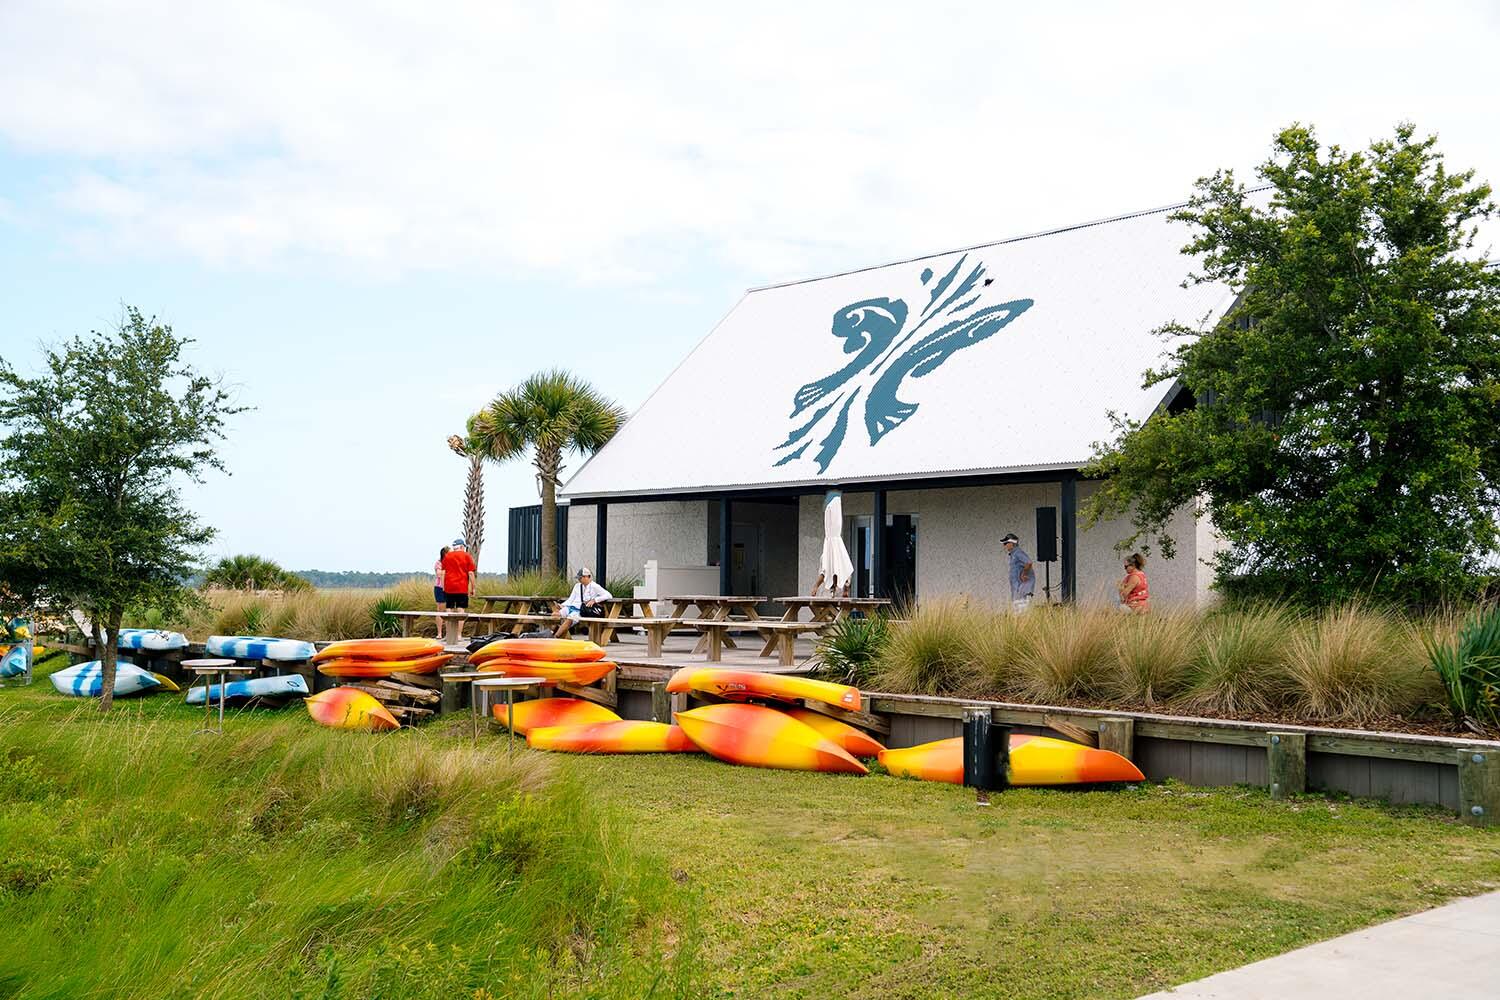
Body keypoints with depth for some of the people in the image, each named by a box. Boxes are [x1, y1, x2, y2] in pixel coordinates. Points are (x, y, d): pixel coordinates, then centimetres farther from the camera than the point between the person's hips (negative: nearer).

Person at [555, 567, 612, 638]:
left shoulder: (594, 586, 1)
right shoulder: (577, 586, 22)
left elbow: (609, 595, -7)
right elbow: (571, 599, 19)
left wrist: (594, 600, -16)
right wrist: (562, 605, 1)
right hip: (572, 607, 6)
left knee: (570, 618, -35)